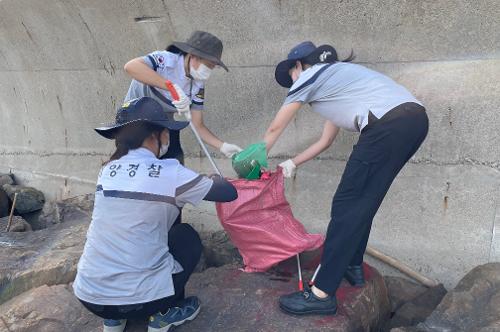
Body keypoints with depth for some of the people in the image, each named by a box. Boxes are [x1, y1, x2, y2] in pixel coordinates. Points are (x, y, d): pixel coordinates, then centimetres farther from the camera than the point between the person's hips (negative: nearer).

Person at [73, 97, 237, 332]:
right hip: (139, 299, -5)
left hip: (88, 296, 5)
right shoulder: (168, 173, -12)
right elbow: (229, 193, 0)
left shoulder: (108, 170, 5)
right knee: (187, 236, 19)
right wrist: (215, 181, 22)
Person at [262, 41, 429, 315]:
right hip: (415, 119, 9)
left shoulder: (309, 76, 9)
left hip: (389, 125, -9)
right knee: (363, 201, 19)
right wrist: (293, 163, 40)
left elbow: (275, 129, 18)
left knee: (346, 205, -5)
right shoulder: (336, 77, 33)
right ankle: (353, 267, 32)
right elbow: (326, 141, 35)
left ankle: (322, 293, -2)